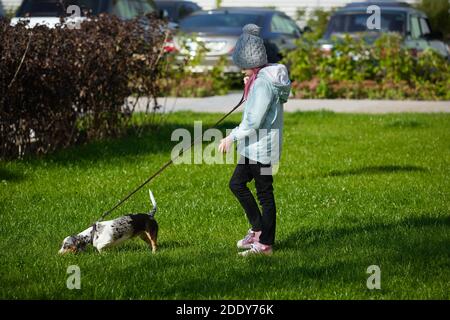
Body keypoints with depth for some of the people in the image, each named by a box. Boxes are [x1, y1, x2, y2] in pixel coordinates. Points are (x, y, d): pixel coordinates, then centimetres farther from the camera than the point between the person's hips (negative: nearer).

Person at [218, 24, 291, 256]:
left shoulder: (263, 83, -22)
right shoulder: (269, 75, 9)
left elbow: (254, 121, -25)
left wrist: (232, 137, -17)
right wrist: (249, 86, 11)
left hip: (262, 147, -11)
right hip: (255, 147, 11)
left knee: (264, 194, -2)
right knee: (236, 184, 17)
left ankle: (265, 244, 6)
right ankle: (258, 229, 23)